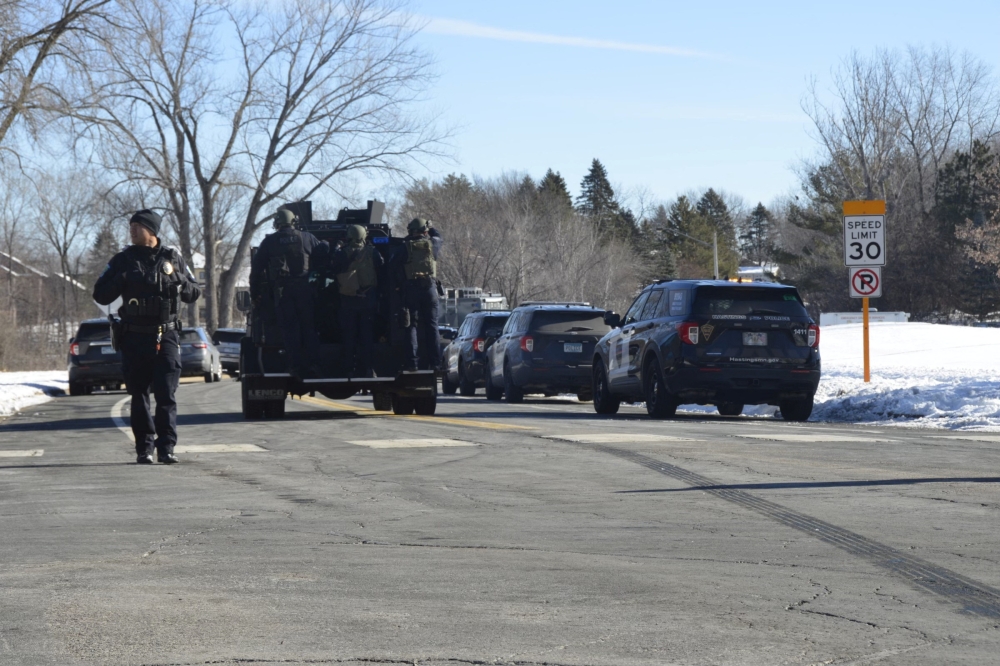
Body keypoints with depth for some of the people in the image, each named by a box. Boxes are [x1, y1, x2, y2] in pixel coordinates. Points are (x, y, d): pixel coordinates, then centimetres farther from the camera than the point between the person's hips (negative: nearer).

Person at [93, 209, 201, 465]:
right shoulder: (123, 260, 6)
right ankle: (144, 448, 8)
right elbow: (101, 296, 4)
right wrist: (120, 280, -14)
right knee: (139, 396, 2)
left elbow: (194, 294, 12)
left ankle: (166, 446, -7)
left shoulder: (173, 258, 7)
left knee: (166, 395, -8)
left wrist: (179, 282, -9)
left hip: (166, 337, -1)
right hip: (135, 338, 1)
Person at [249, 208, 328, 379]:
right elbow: (325, 255, 8)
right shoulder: (307, 238, 7)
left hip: (281, 289, -1)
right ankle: (313, 363, 0)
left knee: (289, 328, 0)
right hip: (304, 288, 1)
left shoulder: (269, 241, 5)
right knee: (308, 326, 6)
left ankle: (296, 365, -6)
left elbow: (257, 267, 6)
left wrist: (255, 292, 13)